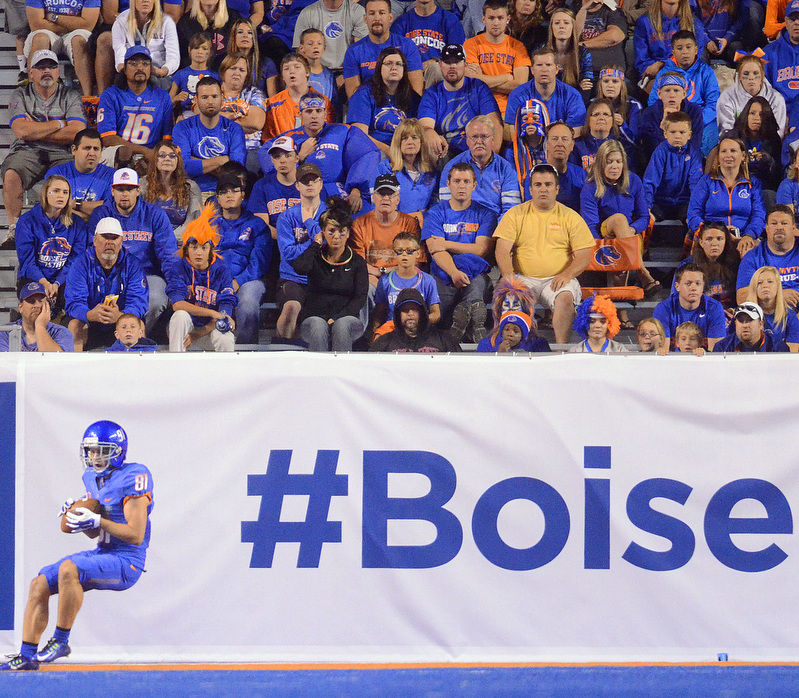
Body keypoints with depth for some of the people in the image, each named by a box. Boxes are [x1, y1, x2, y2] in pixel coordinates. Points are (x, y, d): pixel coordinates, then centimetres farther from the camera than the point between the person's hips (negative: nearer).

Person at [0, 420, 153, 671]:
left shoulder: (132, 478, -15)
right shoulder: (94, 478, 13)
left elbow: (136, 535, -19)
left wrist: (97, 521, -23)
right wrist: (76, 516, 0)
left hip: (126, 564, -9)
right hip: (102, 555, 9)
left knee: (68, 569, -33)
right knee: (40, 584, 0)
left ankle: (61, 640, -20)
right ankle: (27, 656, 4)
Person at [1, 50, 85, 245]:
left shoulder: (70, 97, 11)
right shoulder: (20, 96, 10)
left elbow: (77, 133, -5)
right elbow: (22, 131, -8)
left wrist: (36, 131, -5)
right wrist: (59, 124, -2)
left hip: (61, 155, 1)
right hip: (27, 153, 0)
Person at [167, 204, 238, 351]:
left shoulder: (222, 271, -5)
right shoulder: (178, 270, -6)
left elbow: (225, 312, -12)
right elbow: (177, 304, -22)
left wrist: (199, 333, -25)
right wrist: (212, 313, -31)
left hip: (211, 329, -1)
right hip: (186, 328, 1)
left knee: (225, 339, -33)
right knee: (180, 315, -32)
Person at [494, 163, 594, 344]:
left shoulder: (570, 217, 9)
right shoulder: (516, 214, 10)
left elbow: (584, 255, 5)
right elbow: (502, 251, 3)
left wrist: (566, 275, -14)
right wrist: (510, 278, -15)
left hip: (557, 280, -1)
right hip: (524, 279, 1)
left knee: (565, 297, -34)